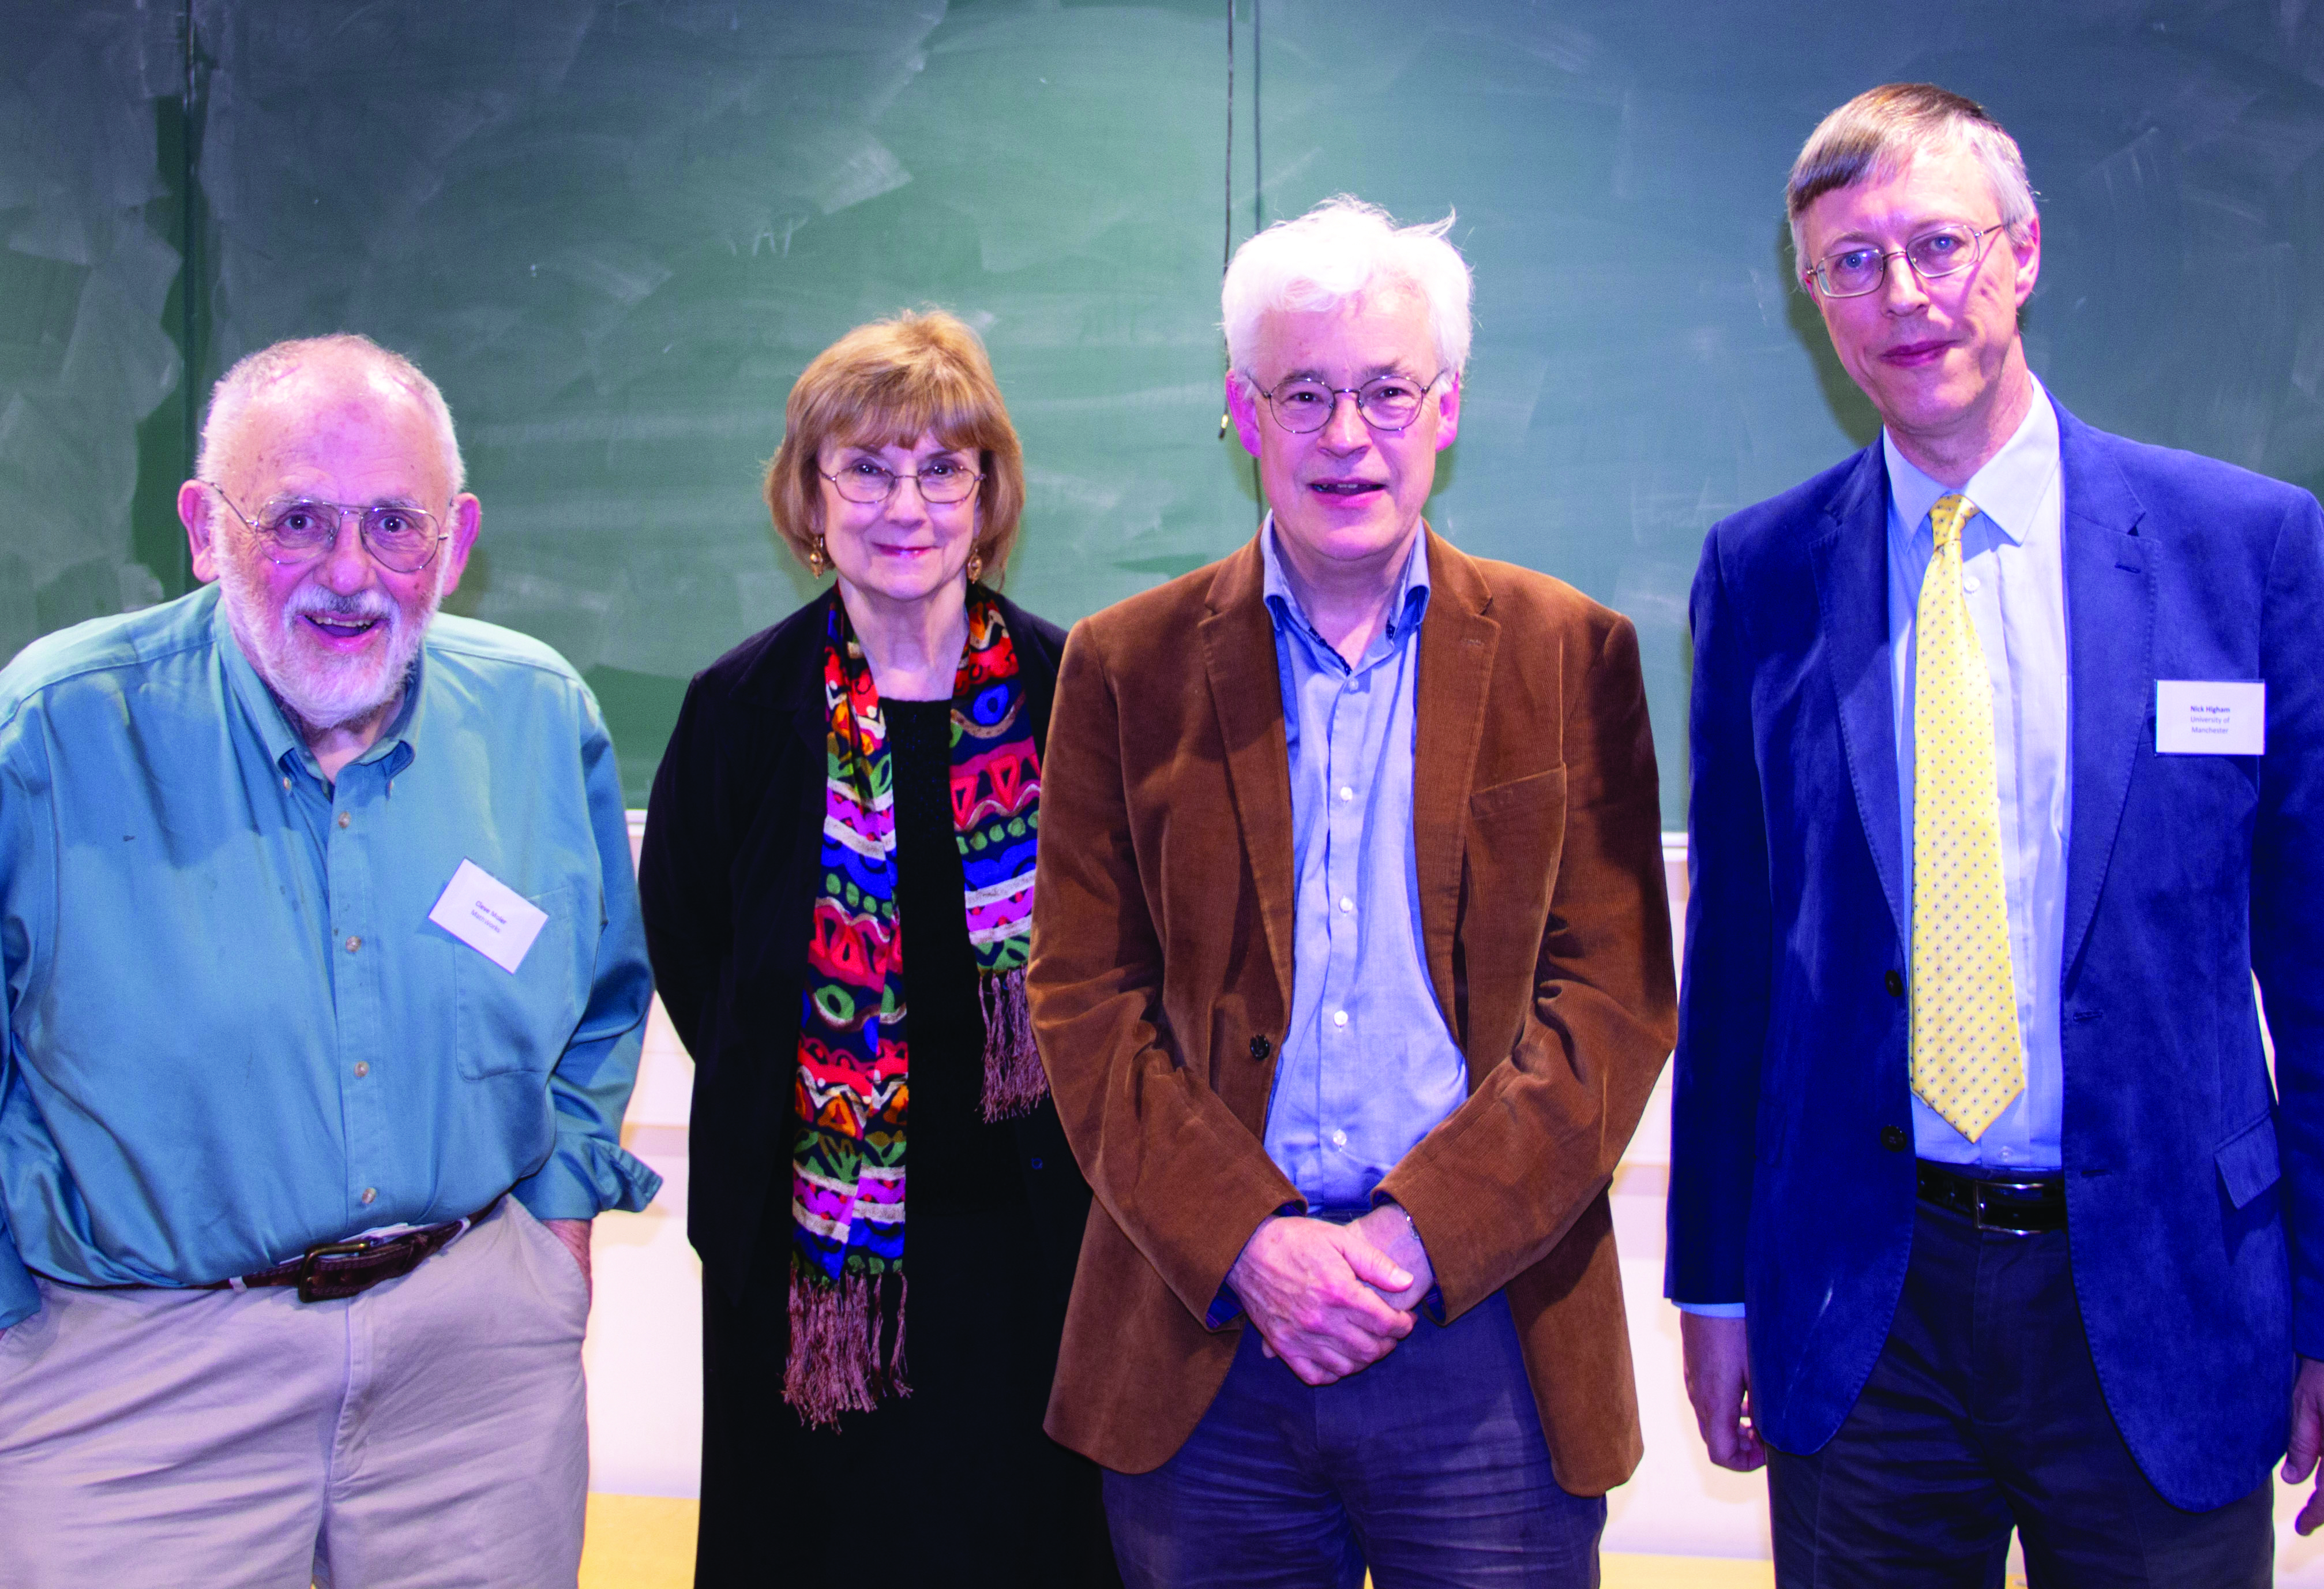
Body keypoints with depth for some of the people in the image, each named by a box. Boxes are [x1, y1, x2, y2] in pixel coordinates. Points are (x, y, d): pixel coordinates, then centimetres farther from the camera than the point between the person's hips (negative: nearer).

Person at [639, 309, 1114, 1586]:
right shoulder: (741, 708, -3)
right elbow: (681, 938, 7)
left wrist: (1085, 1120, 0)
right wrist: (770, 1091, 2)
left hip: (1030, 1223, 0)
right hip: (811, 1239, 0)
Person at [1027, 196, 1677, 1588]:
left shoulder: (1572, 656, 4)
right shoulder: (1126, 666, 5)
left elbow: (1618, 997, -1)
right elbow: (1085, 999, 1)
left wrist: (1423, 1235, -12)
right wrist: (1245, 1243, -11)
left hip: (1488, 1334, 0)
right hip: (1203, 1343, 1)